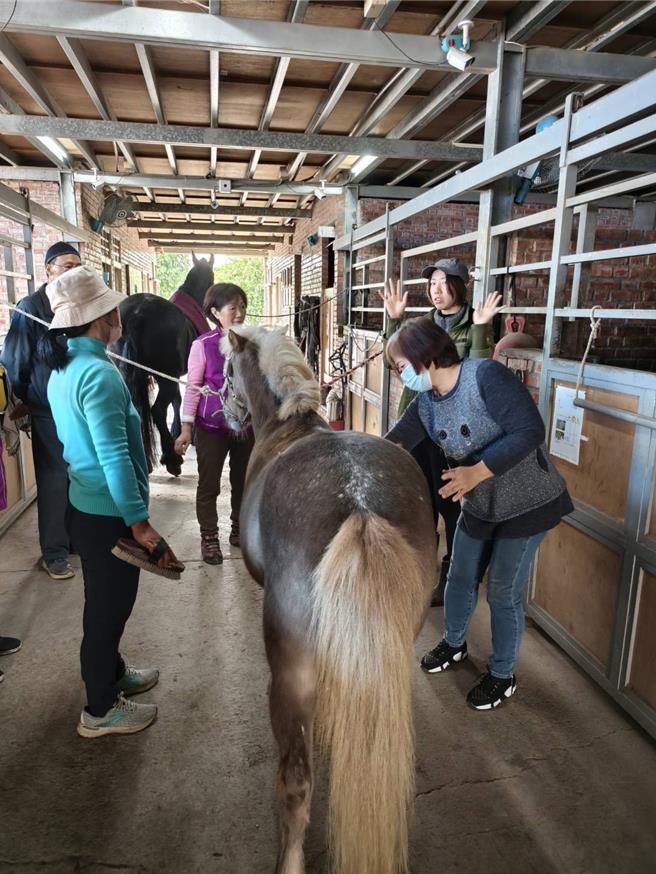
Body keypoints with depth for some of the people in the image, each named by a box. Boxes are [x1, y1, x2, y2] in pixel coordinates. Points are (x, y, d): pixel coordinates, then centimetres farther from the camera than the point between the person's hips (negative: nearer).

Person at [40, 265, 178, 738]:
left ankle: (112, 673, 44)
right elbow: (114, 457, -27)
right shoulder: (99, 374, -24)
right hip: (109, 512, -9)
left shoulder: (63, 368, 7)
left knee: (105, 601, 24)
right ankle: (99, 710, 25)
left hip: (85, 503, 9)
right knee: (109, 606, 7)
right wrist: (140, 523, -23)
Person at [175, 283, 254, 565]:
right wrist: (186, 428, -9)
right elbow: (193, 388, -6)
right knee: (209, 483, 6)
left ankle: (239, 529, 34)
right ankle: (209, 537, 23)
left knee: (243, 480, 15)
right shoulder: (203, 345, -9)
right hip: (212, 425, -3)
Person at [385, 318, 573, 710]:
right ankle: (454, 643, 46)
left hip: (527, 502, -6)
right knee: (460, 577, 18)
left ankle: (503, 675, 28)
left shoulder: (486, 375, -25)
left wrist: (477, 472, -33)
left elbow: (531, 430, -29)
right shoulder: (426, 402, -3)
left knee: (504, 592, 4)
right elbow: (392, 445, 3)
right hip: (477, 505, 7)